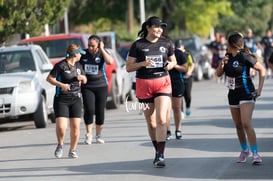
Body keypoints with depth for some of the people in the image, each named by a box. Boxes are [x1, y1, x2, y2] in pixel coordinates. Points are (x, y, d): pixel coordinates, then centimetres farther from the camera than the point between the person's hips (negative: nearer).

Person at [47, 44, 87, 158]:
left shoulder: (78, 66, 13)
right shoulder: (60, 65, -8)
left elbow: (84, 81, 23)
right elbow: (49, 78, -10)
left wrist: (82, 77, 0)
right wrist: (61, 85, -22)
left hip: (76, 99, 5)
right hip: (61, 99, -5)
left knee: (75, 126, 0)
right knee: (61, 126, -15)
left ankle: (72, 150, 14)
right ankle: (60, 145, 13)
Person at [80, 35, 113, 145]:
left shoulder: (102, 53, -1)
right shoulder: (83, 54, 3)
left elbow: (110, 61, -22)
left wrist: (102, 49, -17)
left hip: (101, 86, 0)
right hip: (87, 87, 0)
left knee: (100, 111, 3)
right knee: (89, 110, -14)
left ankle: (98, 135, 17)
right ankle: (88, 134, -4)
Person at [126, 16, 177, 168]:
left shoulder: (166, 43, 4)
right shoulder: (138, 45, -2)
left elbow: (173, 60, 18)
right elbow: (128, 67, 0)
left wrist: (171, 64, -5)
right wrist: (143, 63, -17)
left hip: (163, 82, 0)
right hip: (144, 84, 0)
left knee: (161, 120, -15)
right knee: (151, 122, 9)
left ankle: (160, 155, -17)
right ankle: (158, 150, 26)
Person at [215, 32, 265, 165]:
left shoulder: (245, 57, -14)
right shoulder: (228, 57, 8)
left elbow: (262, 69, -9)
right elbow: (218, 74, 11)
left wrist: (260, 88, -15)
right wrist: (222, 64, -9)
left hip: (246, 93, -7)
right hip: (233, 94, 7)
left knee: (246, 124, -19)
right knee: (238, 125, 11)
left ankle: (255, 153, -18)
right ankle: (244, 150, 28)